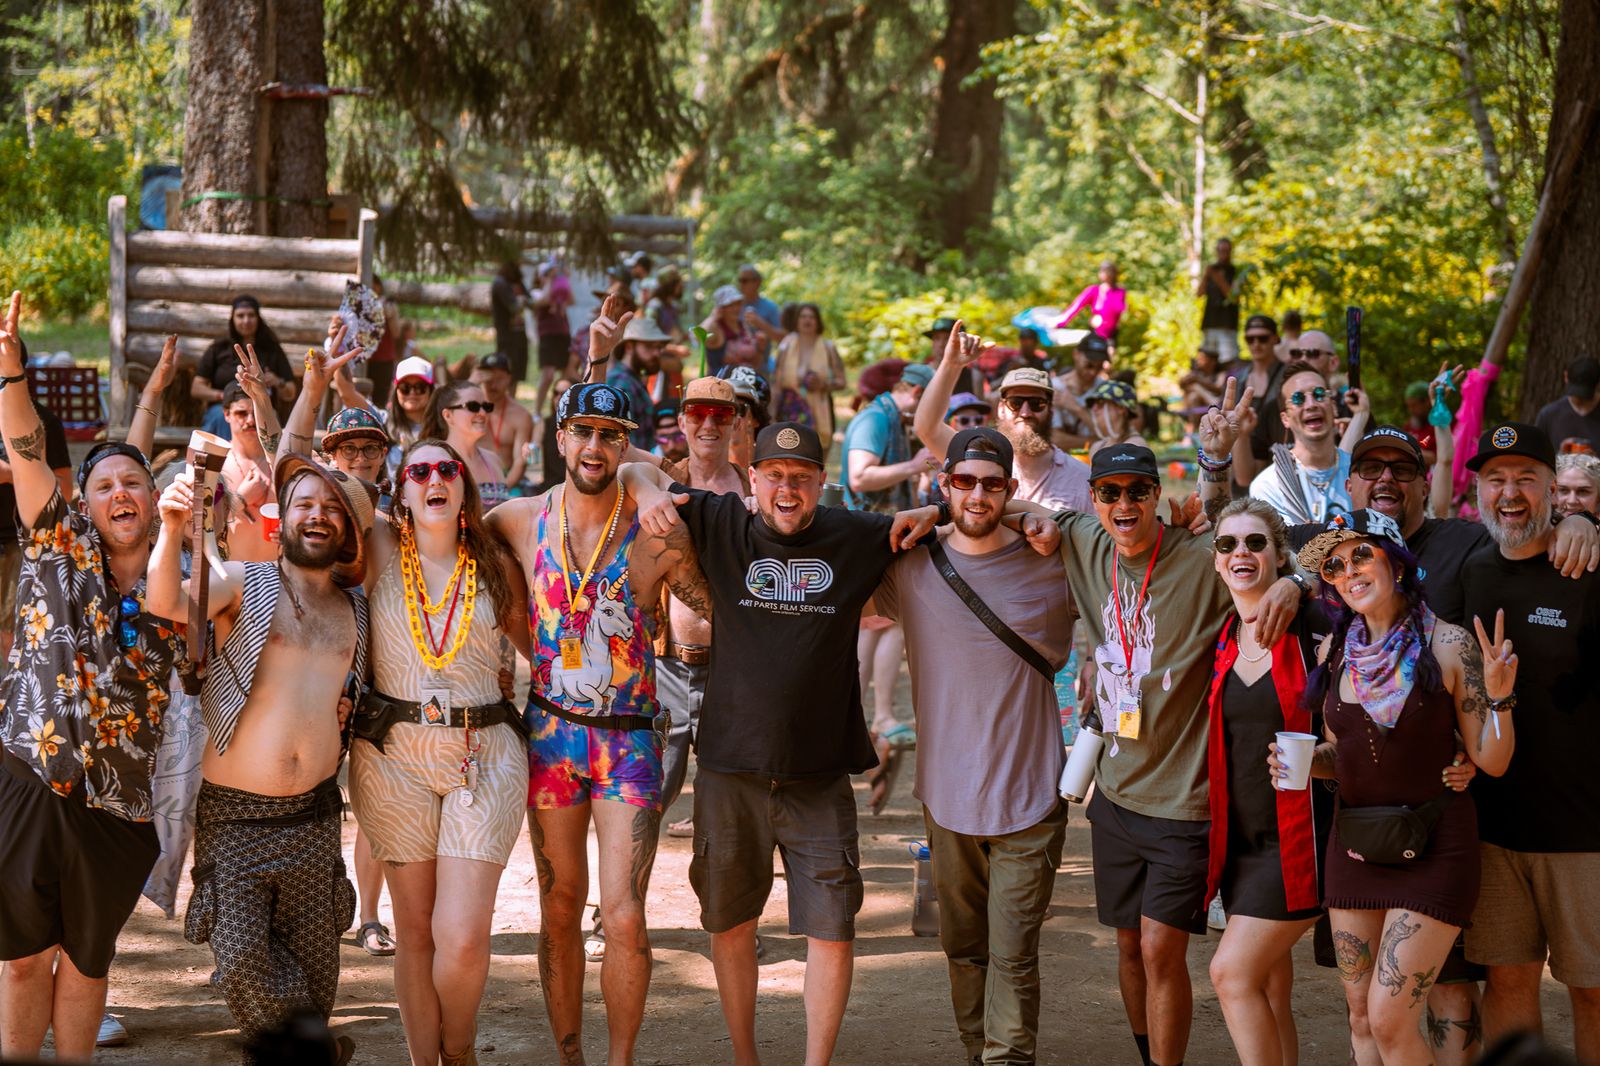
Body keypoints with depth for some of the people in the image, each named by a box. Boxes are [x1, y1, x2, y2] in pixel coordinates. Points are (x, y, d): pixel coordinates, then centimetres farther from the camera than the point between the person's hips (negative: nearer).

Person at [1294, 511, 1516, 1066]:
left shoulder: (1448, 645, -10)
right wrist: (1305, 760, -4)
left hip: (1432, 848, -5)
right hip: (1354, 846, 5)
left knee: (1390, 1019, -11)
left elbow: (1491, 761, -8)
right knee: (1361, 1020, 10)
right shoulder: (1335, 650, 4)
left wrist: (1499, 695, -24)